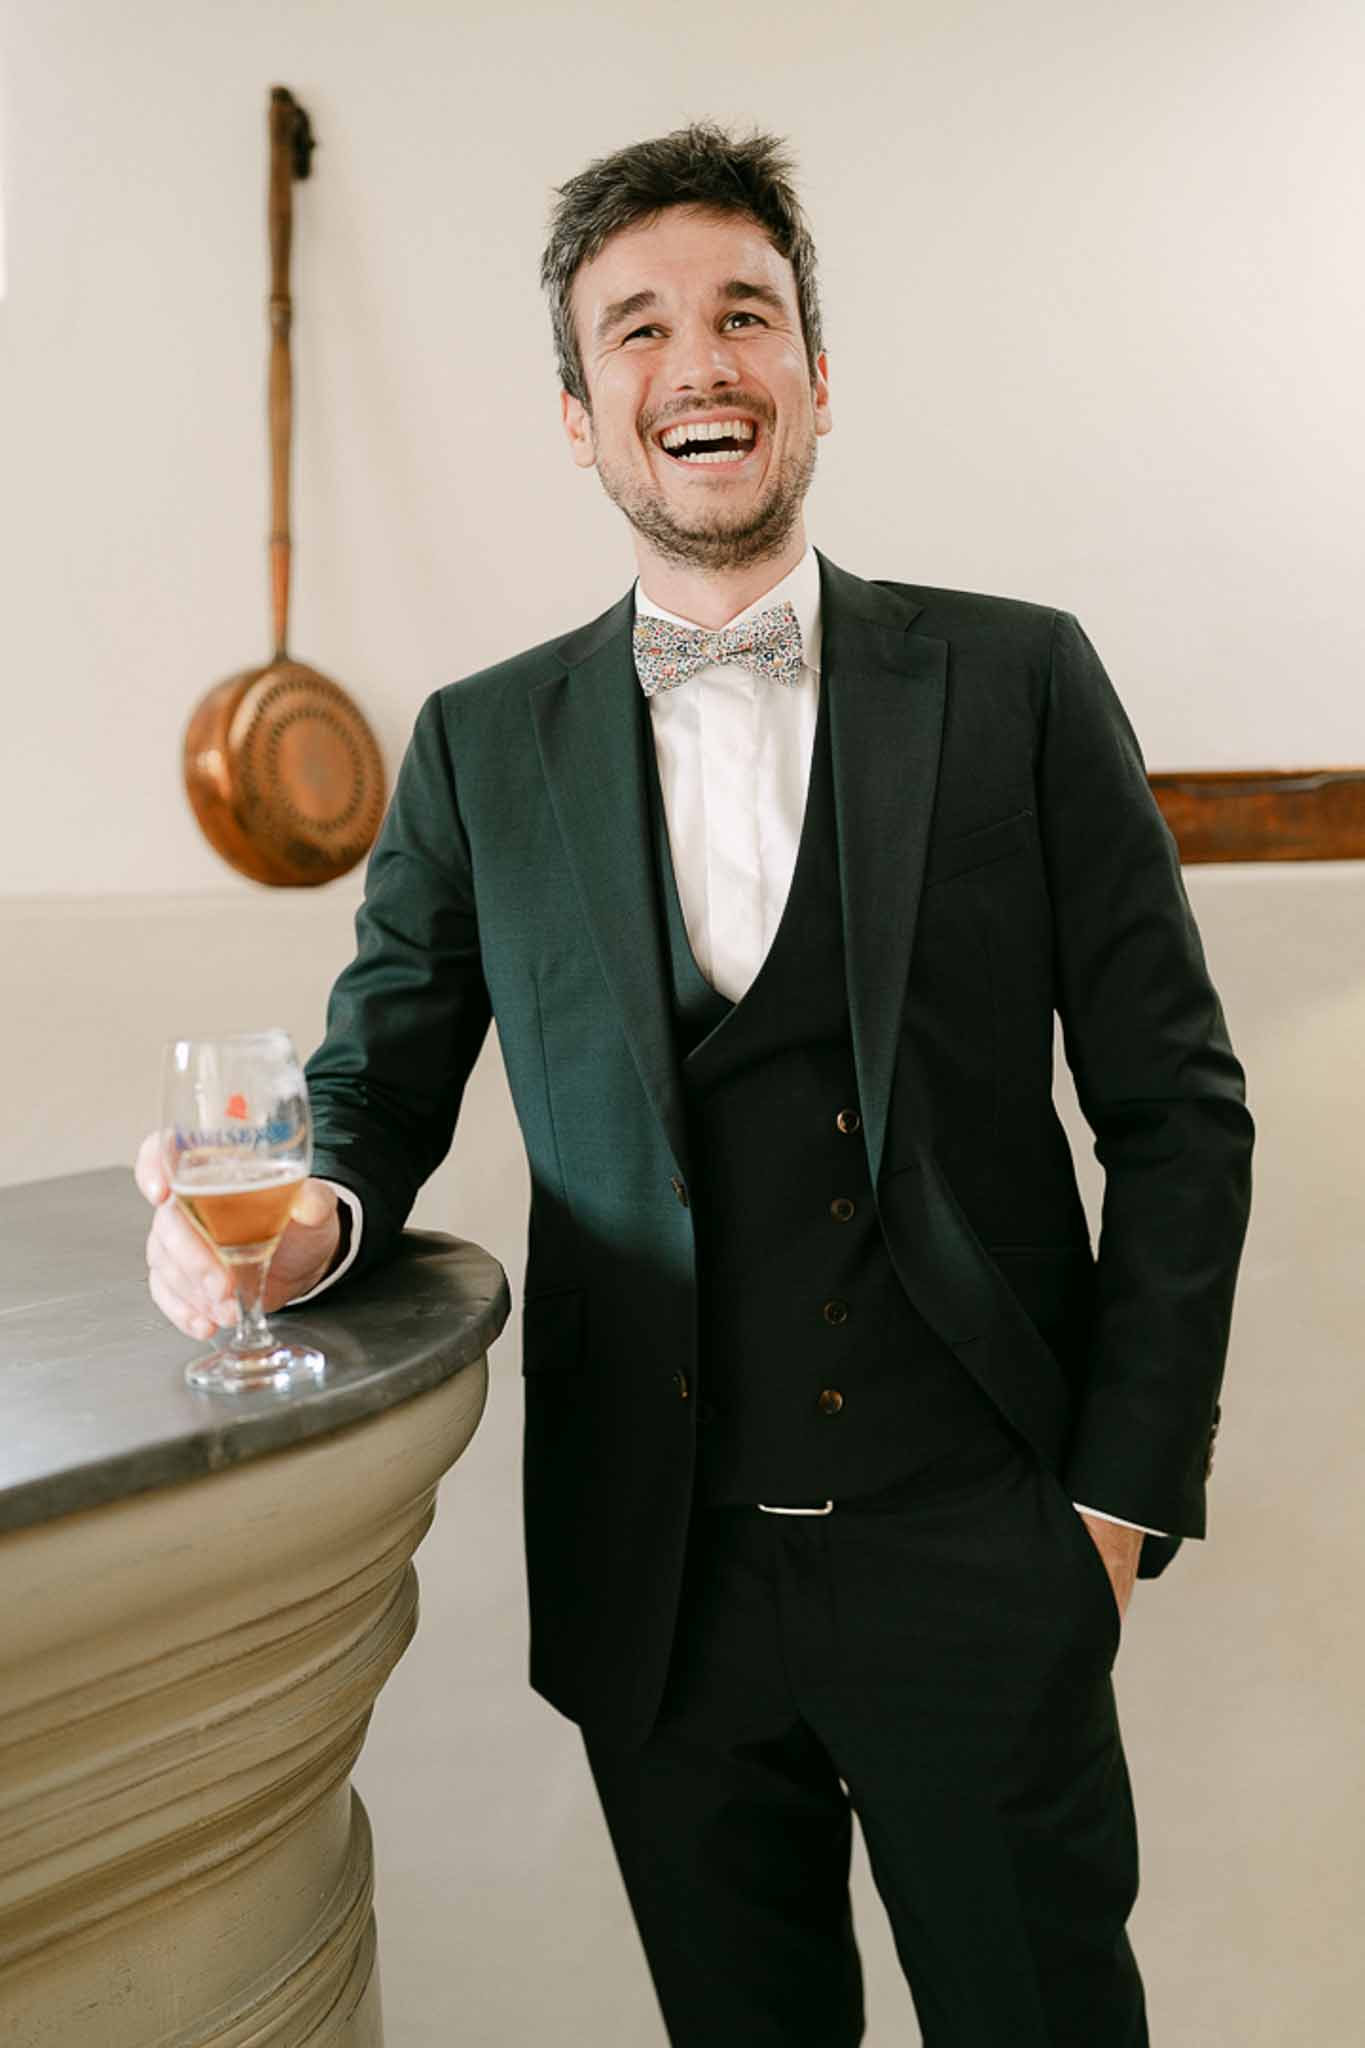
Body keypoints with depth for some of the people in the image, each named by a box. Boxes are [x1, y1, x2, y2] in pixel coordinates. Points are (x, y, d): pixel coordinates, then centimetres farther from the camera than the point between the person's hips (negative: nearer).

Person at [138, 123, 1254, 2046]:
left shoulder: (1014, 681, -3)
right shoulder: (481, 746, 3)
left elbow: (1176, 1104, -2)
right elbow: (378, 1081, 7)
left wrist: (1124, 1487, -5)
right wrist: (304, 1217, -16)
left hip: (976, 1558, -1)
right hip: (656, 1581, 2)